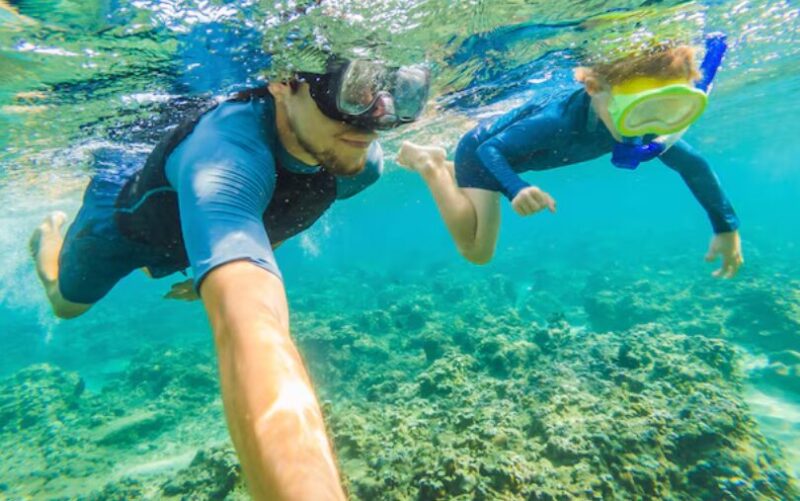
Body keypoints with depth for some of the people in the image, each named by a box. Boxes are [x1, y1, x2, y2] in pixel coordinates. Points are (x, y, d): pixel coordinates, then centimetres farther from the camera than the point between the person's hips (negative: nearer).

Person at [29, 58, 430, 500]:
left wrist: (220, 267, 2)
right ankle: (51, 232, 56)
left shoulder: (362, 162, -27)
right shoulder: (226, 152, -50)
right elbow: (247, 326, -65)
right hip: (122, 219, -3)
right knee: (65, 303, 27)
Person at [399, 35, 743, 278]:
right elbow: (491, 149, -33)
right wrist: (516, 190, -53)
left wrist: (726, 227, -6)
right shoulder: (557, 120, -42)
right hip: (481, 150, -7)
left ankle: (436, 163, 31)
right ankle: (430, 166, 0)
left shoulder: (636, 125, -20)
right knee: (476, 251, -12)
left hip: (500, 151, 7)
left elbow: (693, 165, -7)